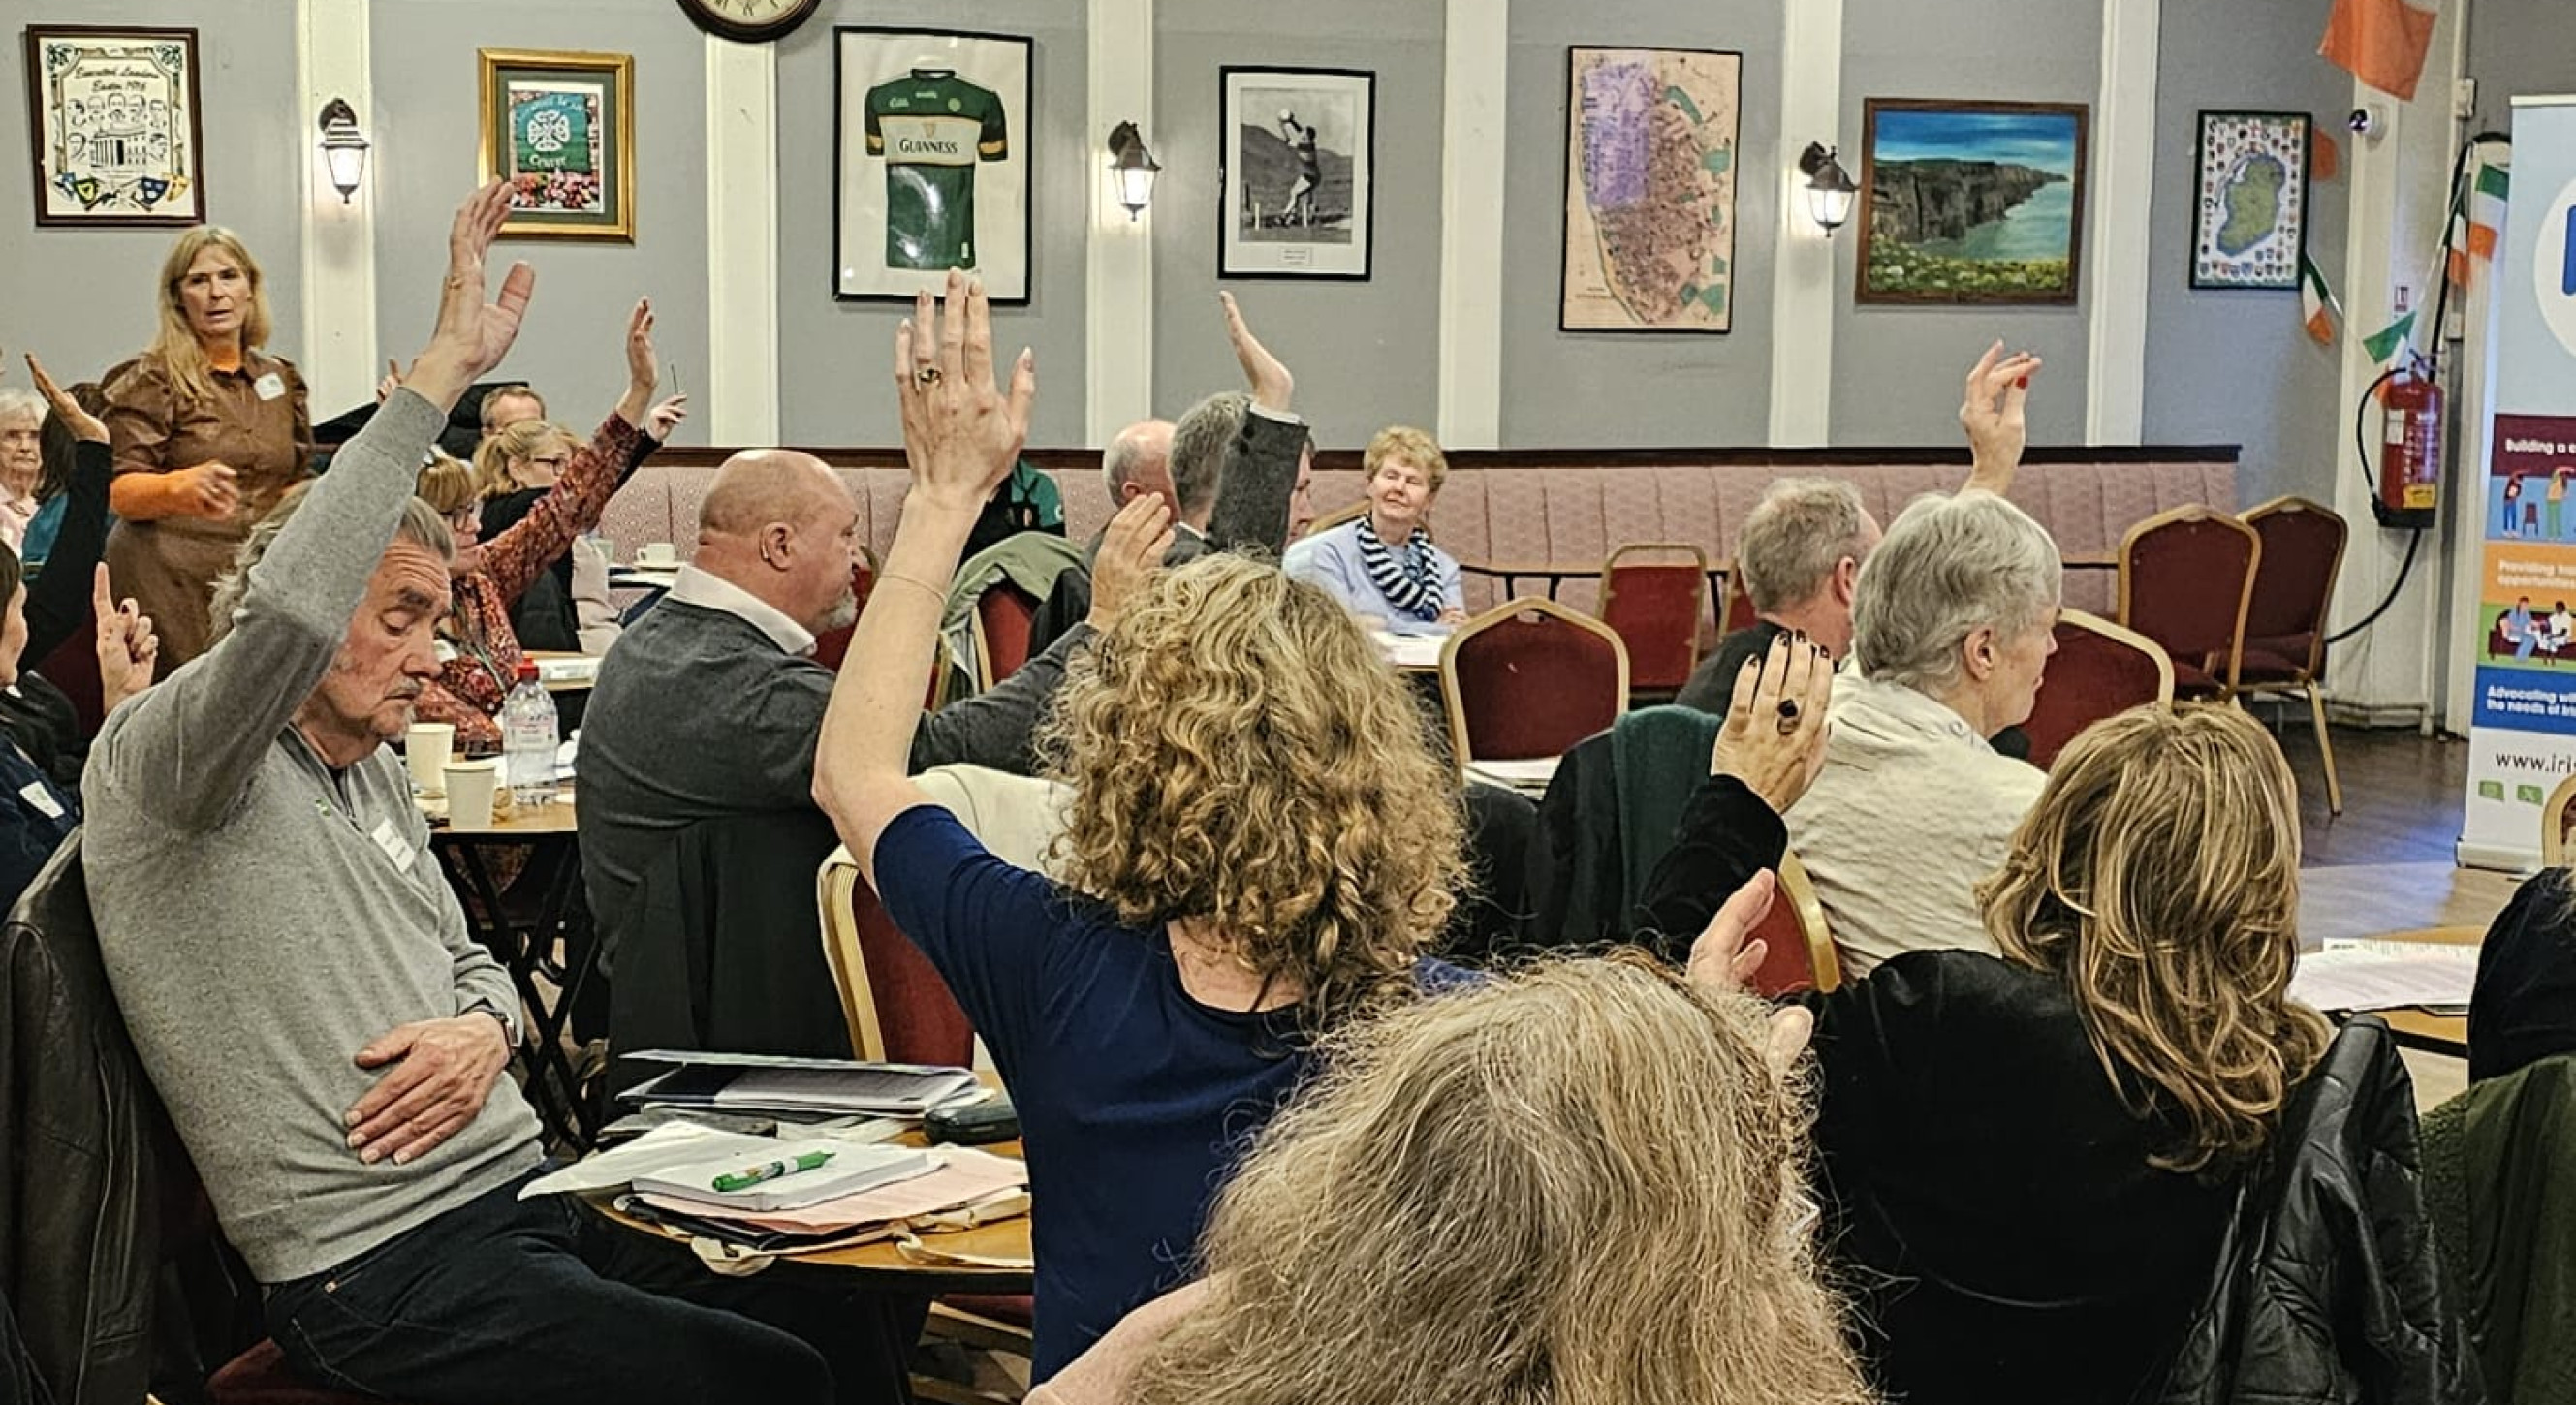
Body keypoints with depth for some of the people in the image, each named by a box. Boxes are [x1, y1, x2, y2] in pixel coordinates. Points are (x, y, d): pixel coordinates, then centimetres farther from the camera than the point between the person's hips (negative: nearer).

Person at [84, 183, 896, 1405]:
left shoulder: (370, 771, 19)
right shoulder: (157, 763, -8)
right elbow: (287, 610, -30)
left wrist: (484, 1027, 1)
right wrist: (443, 374, -27)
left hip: (524, 1185, 8)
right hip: (382, 1270, -8)